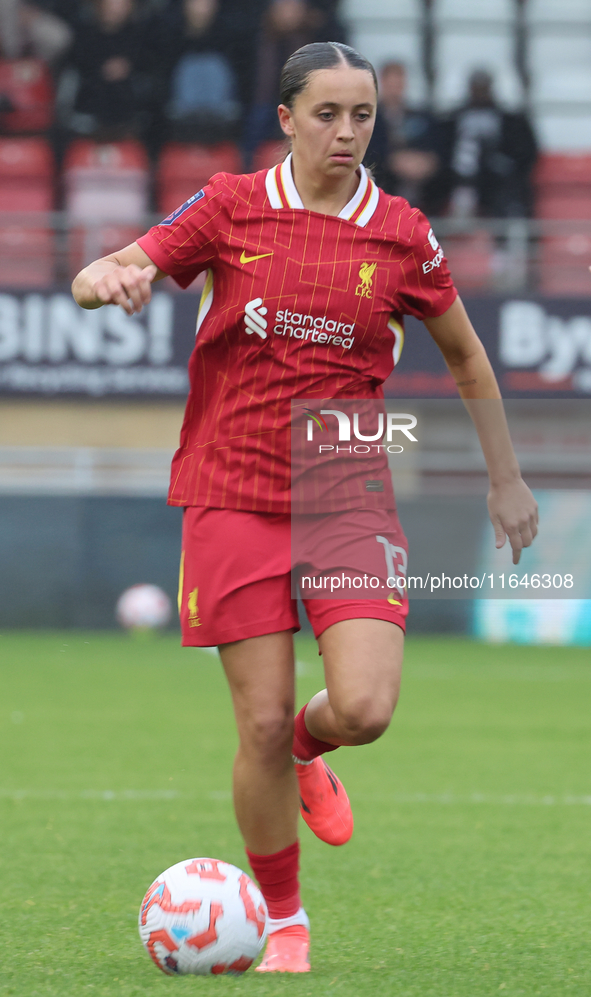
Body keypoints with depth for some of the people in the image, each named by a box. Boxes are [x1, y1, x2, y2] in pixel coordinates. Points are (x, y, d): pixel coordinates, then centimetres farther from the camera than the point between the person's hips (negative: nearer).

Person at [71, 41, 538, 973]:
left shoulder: (401, 233, 2)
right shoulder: (231, 209, -1)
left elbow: (467, 357, 16)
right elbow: (95, 281, -1)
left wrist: (507, 478, 18)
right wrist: (110, 276, -26)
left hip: (347, 494, 1)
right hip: (234, 499, -1)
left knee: (365, 708, -17)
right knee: (263, 726, -5)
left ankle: (308, 750, 21)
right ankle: (283, 923, 15)